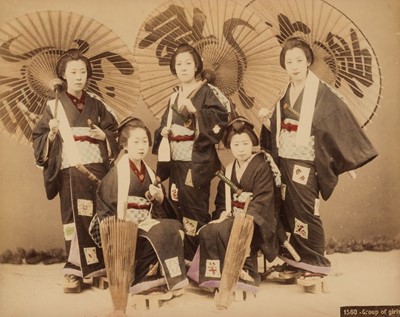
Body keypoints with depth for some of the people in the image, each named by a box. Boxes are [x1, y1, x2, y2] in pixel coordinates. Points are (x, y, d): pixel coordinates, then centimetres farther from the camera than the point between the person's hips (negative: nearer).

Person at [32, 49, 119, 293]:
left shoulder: (96, 104, 12)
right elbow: (40, 139, 3)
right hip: (71, 170, -3)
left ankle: (99, 265, 15)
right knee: (77, 219, -7)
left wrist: (104, 136, -4)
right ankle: (75, 271, 3)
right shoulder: (54, 106, 4)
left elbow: (114, 132, 16)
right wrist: (51, 133, -17)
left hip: (98, 168, 3)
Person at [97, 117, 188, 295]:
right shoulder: (121, 167, -9)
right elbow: (120, 202, -18)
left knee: (176, 228, -10)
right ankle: (139, 279, -11)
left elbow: (159, 202, 13)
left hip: (145, 221, 7)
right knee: (162, 231, -23)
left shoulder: (147, 170, 11)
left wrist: (159, 197, -8)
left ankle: (151, 273, -5)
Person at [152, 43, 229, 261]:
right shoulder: (174, 97, 16)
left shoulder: (205, 92, -2)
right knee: (179, 207, 7)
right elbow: (166, 125, 25)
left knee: (195, 208, -6)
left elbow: (221, 118, -15)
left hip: (197, 161, -6)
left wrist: (195, 110, -24)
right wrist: (163, 131, 4)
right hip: (176, 161, 6)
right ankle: (185, 255, 18)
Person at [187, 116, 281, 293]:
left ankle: (244, 273, -16)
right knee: (206, 231, -22)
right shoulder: (229, 170, 15)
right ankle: (216, 274, -12)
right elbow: (222, 201, 15)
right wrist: (223, 214, -6)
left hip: (255, 221, -6)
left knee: (223, 231, -31)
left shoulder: (262, 167, -6)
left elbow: (261, 202, -15)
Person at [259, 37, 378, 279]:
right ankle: (298, 261, 21)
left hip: (305, 163, -6)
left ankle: (316, 264, 11)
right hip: (284, 161, 6)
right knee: (290, 212, 9)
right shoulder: (285, 93, 10)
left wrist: (351, 157, -11)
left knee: (305, 213, -4)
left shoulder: (322, 93, -9)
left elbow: (341, 122, -9)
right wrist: (266, 121, 0)